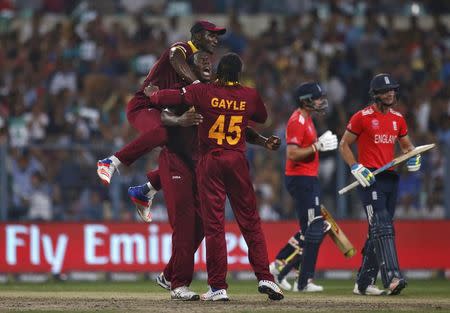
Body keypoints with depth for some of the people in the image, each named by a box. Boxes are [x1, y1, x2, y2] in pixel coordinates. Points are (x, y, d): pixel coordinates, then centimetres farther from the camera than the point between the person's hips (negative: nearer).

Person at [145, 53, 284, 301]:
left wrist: (152, 94, 14)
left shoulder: (204, 92, -7)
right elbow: (262, 117, 21)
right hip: (238, 161, 2)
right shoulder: (250, 96, 1)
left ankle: (218, 287, -2)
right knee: (250, 222, 7)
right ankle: (264, 277, -1)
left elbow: (170, 97, -6)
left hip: (209, 162, -2)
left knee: (213, 223, 0)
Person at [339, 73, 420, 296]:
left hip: (391, 178, 7)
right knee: (382, 228, -19)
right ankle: (392, 278, -31)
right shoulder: (362, 117, -5)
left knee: (378, 233, 9)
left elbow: (407, 145, 25)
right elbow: (344, 145, 0)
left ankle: (363, 283, 17)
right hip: (370, 179, -7)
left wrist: (413, 157, 2)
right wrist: (356, 168, -13)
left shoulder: (398, 118, 13)